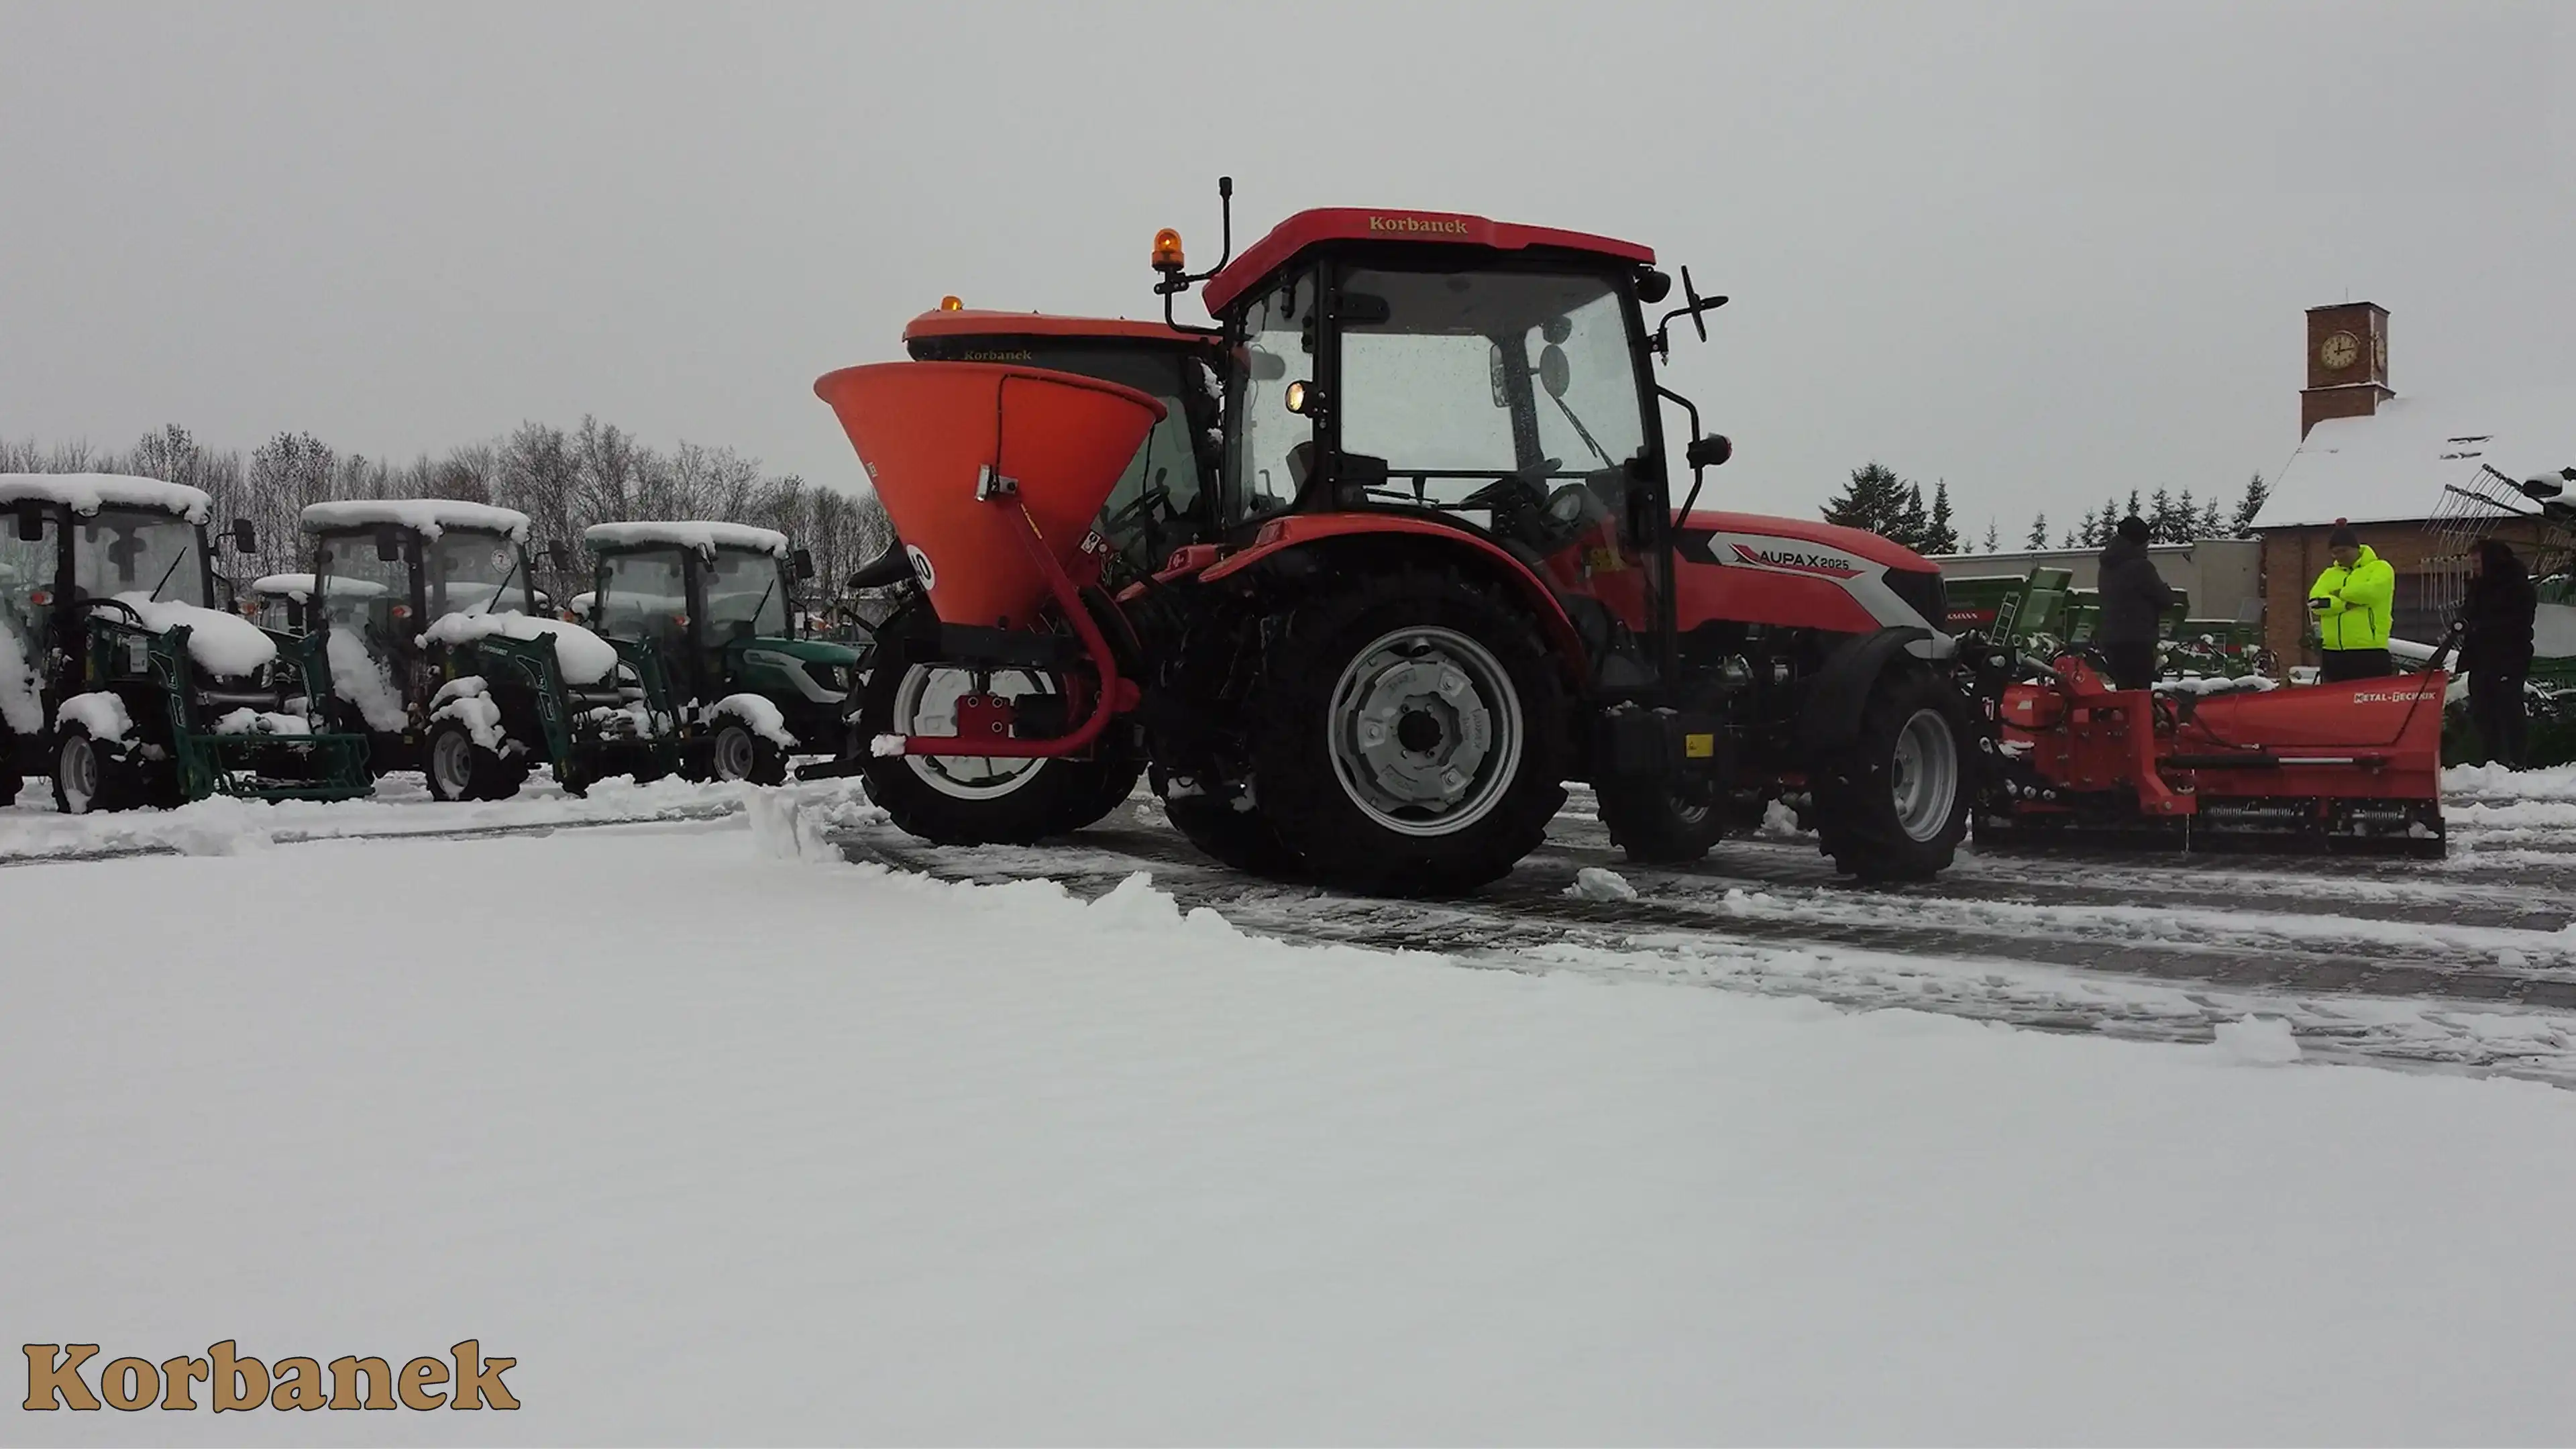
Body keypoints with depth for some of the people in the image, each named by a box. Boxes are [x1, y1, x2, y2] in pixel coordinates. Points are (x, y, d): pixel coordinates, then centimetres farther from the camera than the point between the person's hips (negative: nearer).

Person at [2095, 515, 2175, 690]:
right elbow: (2165, 599, -6)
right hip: (2137, 641, -8)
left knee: (2124, 689, 11)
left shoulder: (2108, 567, 14)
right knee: (2140, 694, -8)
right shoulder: (2140, 566, -12)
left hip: (2110, 638, 8)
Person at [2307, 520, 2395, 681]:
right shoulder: (2329, 574, 19)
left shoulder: (2380, 568, 6)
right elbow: (2315, 601, 0)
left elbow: (2373, 591, -17)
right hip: (2333, 652, 5)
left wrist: (2341, 593, -2)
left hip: (2370, 651, -5)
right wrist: (2347, 604, -14)